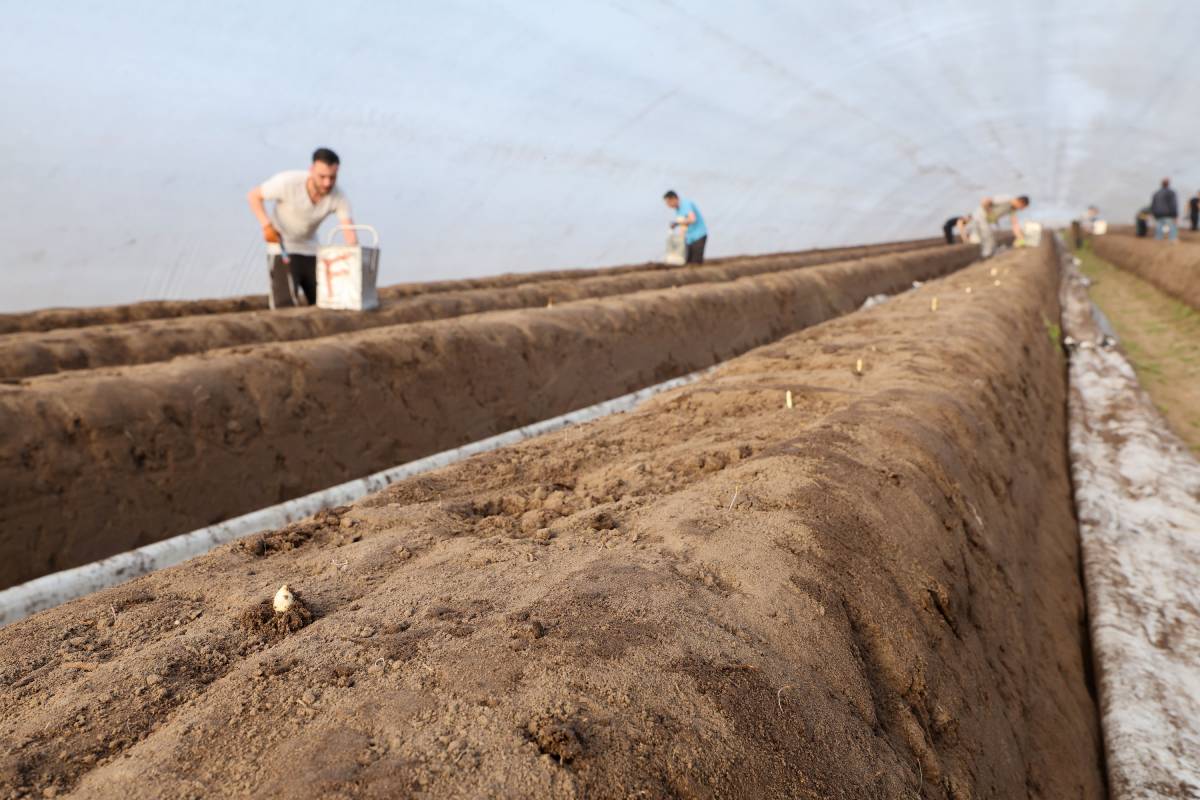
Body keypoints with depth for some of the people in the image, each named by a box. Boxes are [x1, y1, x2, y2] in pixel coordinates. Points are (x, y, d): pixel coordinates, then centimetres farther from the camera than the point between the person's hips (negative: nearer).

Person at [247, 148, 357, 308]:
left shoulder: (338, 197, -18)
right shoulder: (288, 182, -24)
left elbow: (350, 233, -27)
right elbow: (253, 196, -12)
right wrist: (266, 225, -28)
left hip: (310, 249, 4)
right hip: (281, 248, -4)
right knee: (286, 305, -15)